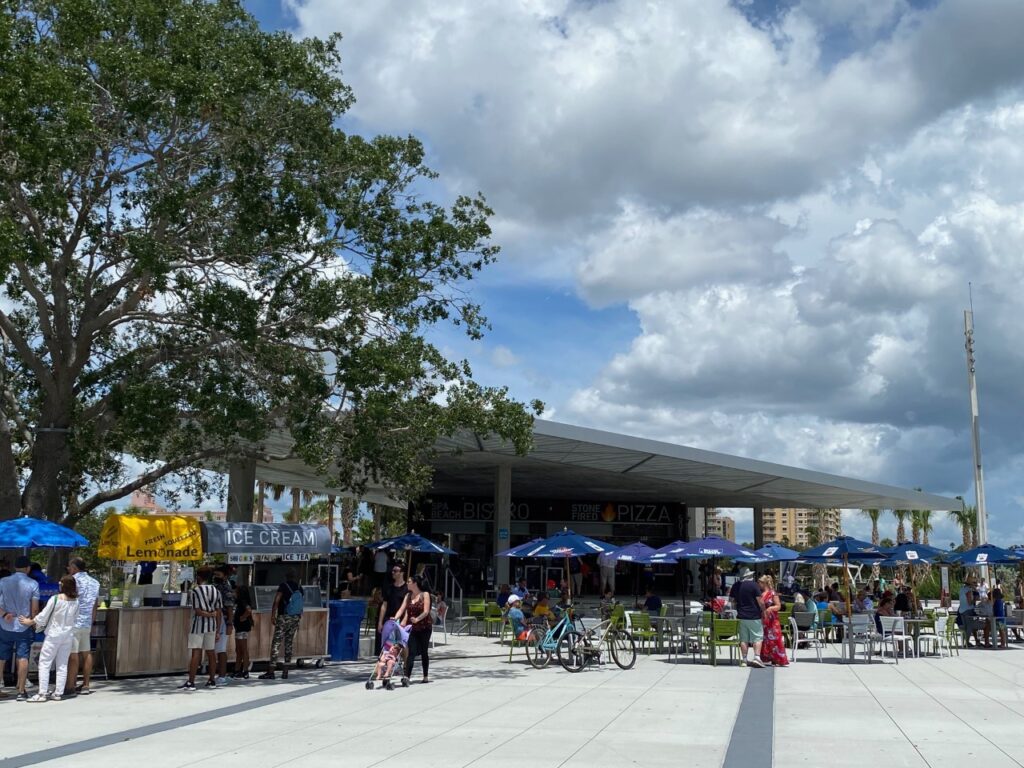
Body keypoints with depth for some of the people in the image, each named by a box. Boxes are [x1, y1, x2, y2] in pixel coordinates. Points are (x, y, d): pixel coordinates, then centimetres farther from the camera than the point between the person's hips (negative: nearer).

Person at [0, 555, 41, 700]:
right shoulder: (32, 584, -6)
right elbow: (34, 609, -4)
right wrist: (33, 621, 10)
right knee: (22, 658, 3)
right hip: (23, 627, -2)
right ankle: (21, 691, 2)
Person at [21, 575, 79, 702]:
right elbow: (75, 619, 6)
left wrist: (30, 622, 8)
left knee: (44, 663, 2)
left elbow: (43, 616, -7)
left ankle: (42, 693, -3)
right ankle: (58, 693, 10)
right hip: (68, 635, 4)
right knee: (62, 665, 9)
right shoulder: (76, 601, -1)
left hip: (54, 635, -4)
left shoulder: (55, 599, -13)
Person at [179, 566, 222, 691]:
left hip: (198, 624, -5)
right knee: (211, 653, 11)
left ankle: (191, 682, -7)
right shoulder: (216, 591, 6)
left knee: (196, 653, -6)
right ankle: (212, 680, 16)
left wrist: (208, 614, -1)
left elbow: (197, 611, -17)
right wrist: (218, 630, 9)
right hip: (212, 625, 5)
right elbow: (218, 612, 5)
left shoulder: (194, 591, -9)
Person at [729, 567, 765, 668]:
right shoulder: (753, 585, -11)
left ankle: (744, 660, 10)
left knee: (744, 639, 9)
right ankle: (757, 657, -10)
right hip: (754, 616, -5)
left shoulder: (735, 586, 5)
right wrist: (764, 611, 2)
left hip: (741, 616, 5)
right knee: (758, 637, 2)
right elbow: (760, 601, -12)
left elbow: (732, 600, 13)